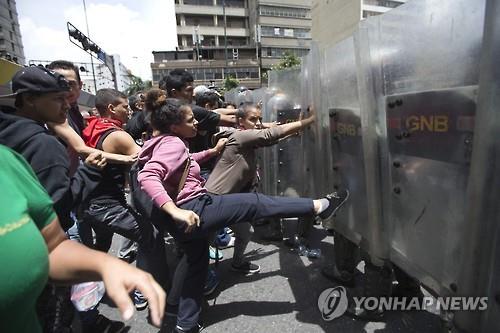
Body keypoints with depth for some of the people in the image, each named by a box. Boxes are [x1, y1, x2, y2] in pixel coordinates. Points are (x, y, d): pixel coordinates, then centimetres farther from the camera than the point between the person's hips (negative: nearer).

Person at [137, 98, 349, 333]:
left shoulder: (168, 143, 16)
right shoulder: (172, 143, -15)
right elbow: (147, 176, -30)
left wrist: (213, 151, 27)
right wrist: (175, 211, -40)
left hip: (188, 215, 11)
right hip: (194, 209, -11)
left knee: (197, 264, 23)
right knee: (255, 203, -8)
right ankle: (318, 206, -2)